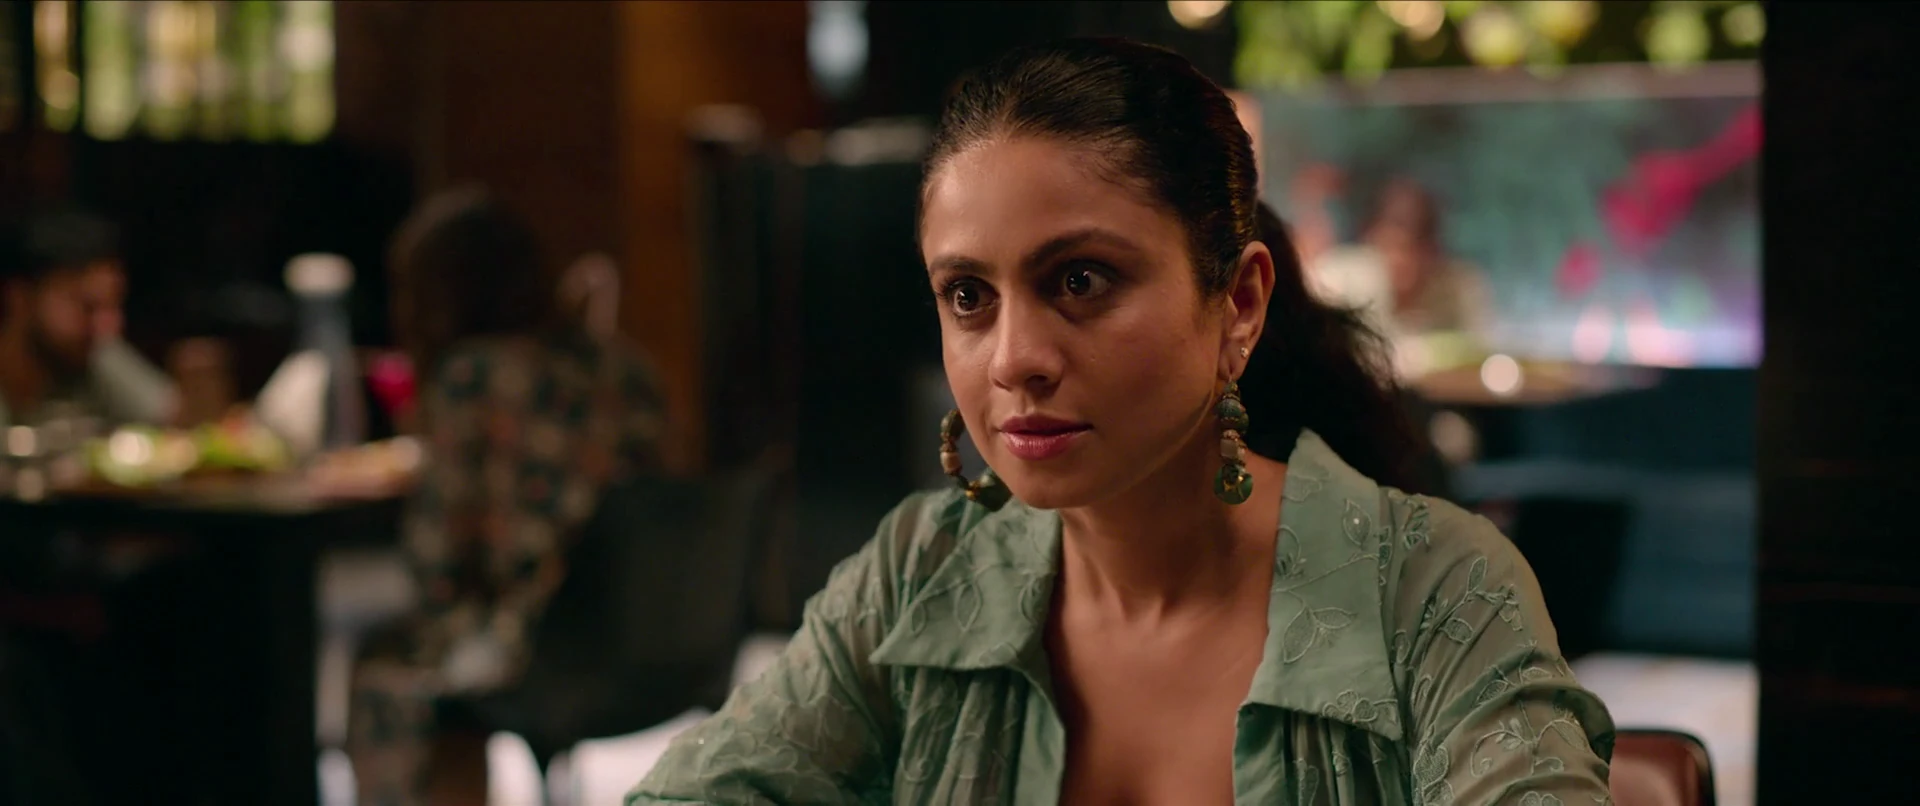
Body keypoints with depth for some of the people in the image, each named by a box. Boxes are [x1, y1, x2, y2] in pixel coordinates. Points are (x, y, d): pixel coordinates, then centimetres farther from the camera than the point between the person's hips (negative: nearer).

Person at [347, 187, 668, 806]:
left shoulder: (471, 373, -14)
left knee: (383, 671, 21)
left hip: (535, 651, -7)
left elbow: (437, 533, -11)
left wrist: (451, 607, 10)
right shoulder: (623, 363, 5)